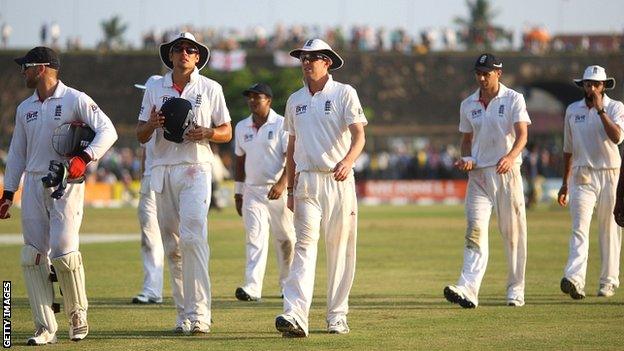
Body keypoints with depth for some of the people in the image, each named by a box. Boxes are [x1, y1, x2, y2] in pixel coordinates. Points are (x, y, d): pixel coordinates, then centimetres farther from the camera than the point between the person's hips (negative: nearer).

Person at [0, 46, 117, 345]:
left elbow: (107, 131, -13)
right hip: (33, 184, 6)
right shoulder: (24, 108, 17)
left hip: (66, 184, -6)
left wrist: (84, 158, -27)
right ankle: (45, 328, 0)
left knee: (64, 252, -14)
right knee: (32, 256, -3)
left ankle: (78, 315, 8)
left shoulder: (75, 100, -3)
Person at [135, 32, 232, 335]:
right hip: (162, 171, 3)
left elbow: (227, 132, 9)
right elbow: (141, 136, 13)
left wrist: (206, 133, -12)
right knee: (171, 245, 3)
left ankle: (198, 314, -21)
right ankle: (183, 314, 9)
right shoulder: (154, 88, 13)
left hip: (195, 170, -3)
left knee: (192, 238, -17)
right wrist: (152, 124, -10)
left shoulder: (210, 89, 7)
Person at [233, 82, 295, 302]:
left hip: (278, 191, -3)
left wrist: (282, 184, -25)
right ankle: (252, 287, -20)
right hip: (252, 191, 3)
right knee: (255, 237, -9)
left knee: (285, 239, 6)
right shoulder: (242, 127, 11)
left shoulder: (282, 125, -5)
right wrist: (238, 192, 18)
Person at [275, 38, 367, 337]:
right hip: (307, 182, 3)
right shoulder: (295, 100, 14)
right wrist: (290, 189, 16)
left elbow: (359, 135, -11)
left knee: (340, 248, 1)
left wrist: (347, 161, -31)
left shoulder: (344, 93, 0)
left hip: (339, 181, -3)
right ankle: (295, 316, -23)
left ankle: (337, 315, 11)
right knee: (305, 245, -10)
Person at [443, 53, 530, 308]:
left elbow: (522, 134, -14)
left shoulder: (513, 100, -2)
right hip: (478, 174, 3)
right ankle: (468, 289, -23)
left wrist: (511, 156, -33)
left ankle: (516, 289, 14)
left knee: (513, 232, 2)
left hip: (506, 172, -3)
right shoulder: (468, 105, 11)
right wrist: (466, 158, -2)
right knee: (475, 230, -11)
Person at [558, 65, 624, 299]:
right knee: (580, 228, -13)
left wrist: (600, 109, -18)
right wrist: (565, 183, 19)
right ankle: (574, 279, -27)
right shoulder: (572, 110, 11)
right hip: (582, 176, 1)